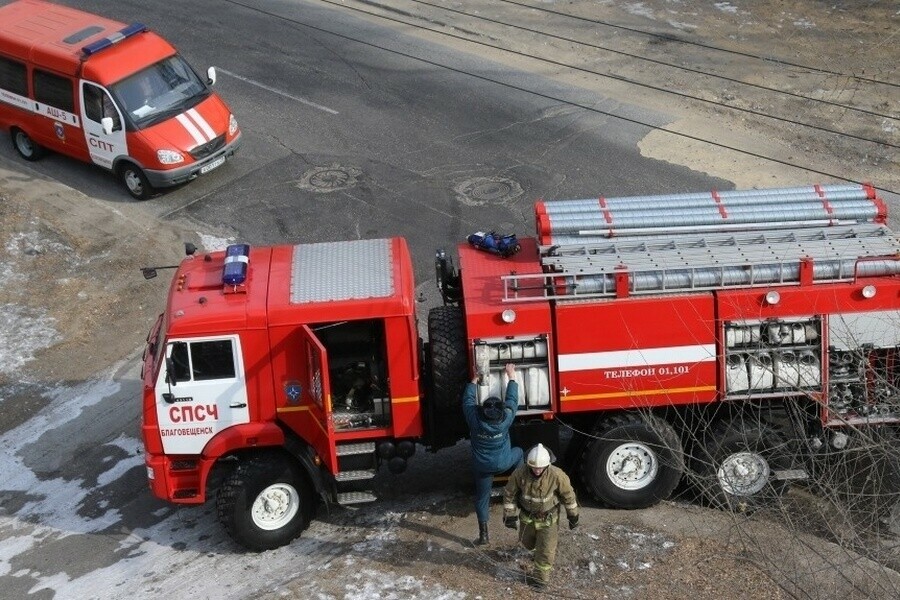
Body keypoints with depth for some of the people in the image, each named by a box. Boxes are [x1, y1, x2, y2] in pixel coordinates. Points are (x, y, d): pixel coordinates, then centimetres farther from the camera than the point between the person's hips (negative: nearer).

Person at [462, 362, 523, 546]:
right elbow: (512, 400, -9)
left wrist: (474, 380, 6)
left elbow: (468, 400, -6)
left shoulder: (474, 418, -22)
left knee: (482, 498, 14)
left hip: (482, 467, 0)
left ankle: (483, 534, 16)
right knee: (518, 452, 31)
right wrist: (512, 377, 1)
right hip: (502, 464, 0)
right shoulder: (506, 419, -23)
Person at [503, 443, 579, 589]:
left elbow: (568, 495, -13)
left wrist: (573, 515, -3)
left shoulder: (556, 475, -31)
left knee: (545, 549, 3)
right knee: (527, 542, 23)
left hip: (548, 517, -3)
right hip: (527, 515, 3)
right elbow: (509, 493, -10)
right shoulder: (520, 473, -27)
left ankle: (539, 576, 25)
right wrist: (510, 515, -8)